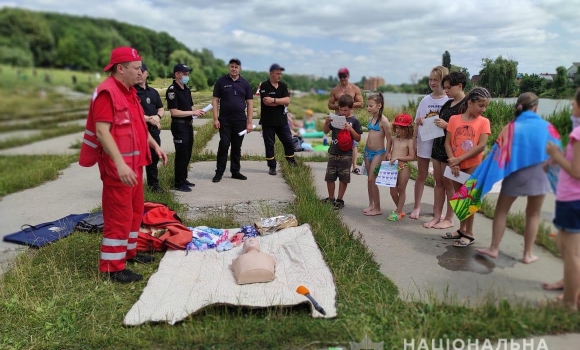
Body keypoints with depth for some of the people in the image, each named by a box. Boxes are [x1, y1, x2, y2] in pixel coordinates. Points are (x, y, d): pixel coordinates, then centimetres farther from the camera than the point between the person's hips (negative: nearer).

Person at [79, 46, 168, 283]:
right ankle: (112, 267, 7)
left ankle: (128, 252, 34)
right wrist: (120, 164, -31)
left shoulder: (129, 92, 14)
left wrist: (155, 146, 18)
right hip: (118, 166, -10)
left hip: (134, 163, 10)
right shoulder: (107, 92, -17)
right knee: (119, 216, -4)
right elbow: (102, 132, -24)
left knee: (135, 210, 18)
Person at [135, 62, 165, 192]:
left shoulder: (153, 92, 15)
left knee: (154, 158, 15)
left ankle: (153, 183, 28)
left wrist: (157, 116, -5)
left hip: (154, 130, 6)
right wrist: (149, 119, -16)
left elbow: (161, 109, 18)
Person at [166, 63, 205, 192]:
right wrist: (193, 113, -19)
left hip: (188, 125, 9)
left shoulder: (186, 89, 13)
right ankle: (178, 184, 4)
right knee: (181, 155, -4)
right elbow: (174, 112, -20)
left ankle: (183, 179, 26)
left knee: (187, 155, 14)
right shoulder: (172, 90, -14)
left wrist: (197, 111, 1)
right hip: (179, 126, -9)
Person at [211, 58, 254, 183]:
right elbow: (215, 100, 0)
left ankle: (235, 171, 18)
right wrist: (215, 119, -8)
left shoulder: (245, 83, 5)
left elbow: (250, 103, 5)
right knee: (223, 146, -2)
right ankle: (219, 172, 6)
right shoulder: (221, 81, 1)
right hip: (224, 120, -2)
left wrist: (249, 122, -1)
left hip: (240, 121, 2)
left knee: (237, 147, 8)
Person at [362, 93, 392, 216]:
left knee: (372, 179, -7)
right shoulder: (371, 119, 7)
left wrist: (386, 156, -12)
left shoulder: (383, 120, -14)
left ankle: (377, 208, 4)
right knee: (370, 179, 12)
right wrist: (367, 151, 16)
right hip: (368, 151, 7)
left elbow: (389, 139, -12)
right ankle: (371, 204, 24)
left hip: (378, 153, -7)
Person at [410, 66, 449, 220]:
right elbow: (417, 122, 8)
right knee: (421, 175, 10)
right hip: (424, 141, 3)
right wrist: (414, 141, 4)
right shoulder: (425, 100, 5)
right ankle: (417, 207, 20)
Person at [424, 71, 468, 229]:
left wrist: (446, 125, -23)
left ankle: (449, 219, 11)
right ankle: (437, 216, 17)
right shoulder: (448, 103, 12)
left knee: (448, 183, 0)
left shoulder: (465, 105, -12)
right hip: (438, 145, 8)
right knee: (438, 182, 10)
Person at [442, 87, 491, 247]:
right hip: (456, 166, 3)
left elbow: (481, 146, -14)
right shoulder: (454, 119, 0)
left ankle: (469, 234, 12)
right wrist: (453, 162, -14)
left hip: (472, 166, -3)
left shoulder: (483, 122, -5)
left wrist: (460, 159, -18)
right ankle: (462, 229, 26)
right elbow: (447, 142, -2)